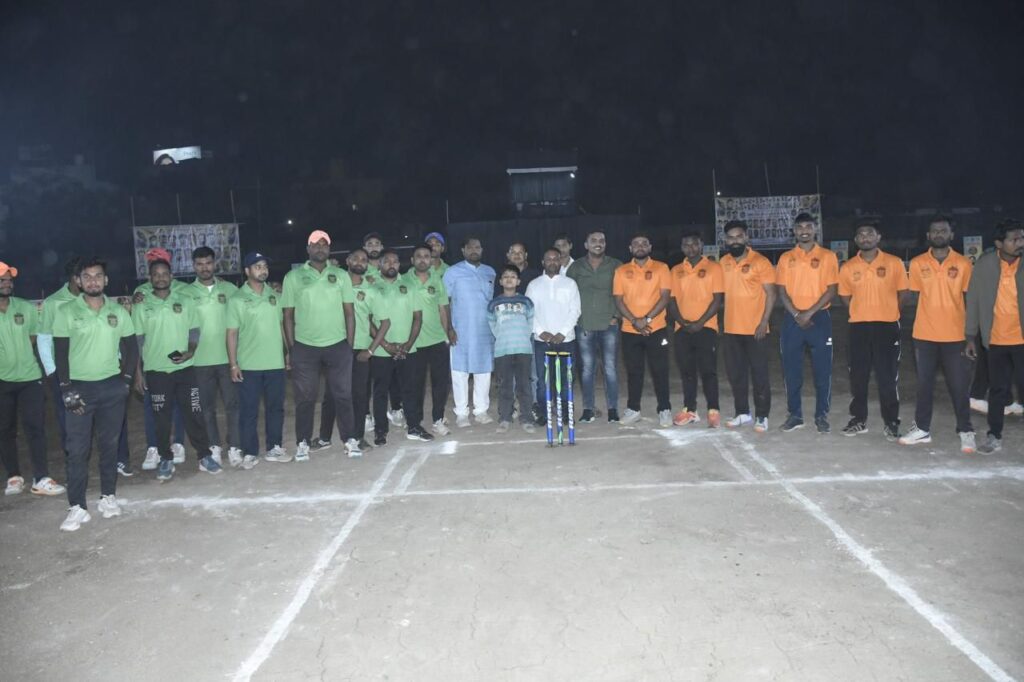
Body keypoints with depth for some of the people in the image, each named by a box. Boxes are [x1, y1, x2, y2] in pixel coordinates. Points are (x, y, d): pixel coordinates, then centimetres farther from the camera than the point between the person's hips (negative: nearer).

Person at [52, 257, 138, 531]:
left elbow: (130, 348, 10)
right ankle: (77, 507, 5)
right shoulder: (66, 312, -2)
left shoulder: (118, 312, 4)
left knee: (109, 444, 10)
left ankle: (108, 496, 22)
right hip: (79, 387, -2)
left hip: (112, 386, 2)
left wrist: (126, 379, 0)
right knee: (77, 449, -1)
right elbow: (60, 353, -3)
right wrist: (66, 388, -9)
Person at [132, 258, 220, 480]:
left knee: (194, 413, 2)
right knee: (162, 418, 7)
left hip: (184, 368, 1)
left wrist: (190, 352, -11)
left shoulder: (185, 302, 4)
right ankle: (166, 460, 19)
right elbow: (137, 341, 3)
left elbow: (194, 331, 7)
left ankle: (205, 456, 12)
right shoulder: (141, 306, 2)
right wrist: (138, 372, 1)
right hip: (156, 371, 0)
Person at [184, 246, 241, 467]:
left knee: (232, 404, 2)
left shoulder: (230, 289, 4)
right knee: (207, 407, 9)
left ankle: (234, 447, 10)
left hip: (227, 357, 0)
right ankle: (214, 447, 20)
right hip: (201, 360, 0)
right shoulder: (186, 293, 2)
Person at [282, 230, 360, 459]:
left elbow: (349, 312, 5)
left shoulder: (341, 275, 5)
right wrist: (291, 348, -1)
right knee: (305, 397, 8)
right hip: (304, 347, -1)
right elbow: (288, 315, 3)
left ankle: (349, 439, 15)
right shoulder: (293, 277, 2)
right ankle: (303, 443, 18)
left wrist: (349, 345, 1)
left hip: (338, 345, 1)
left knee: (343, 394, 6)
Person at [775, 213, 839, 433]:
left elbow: (832, 289, -4)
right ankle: (794, 414, 14)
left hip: (819, 318, -2)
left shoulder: (827, 256, 2)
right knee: (791, 369, 4)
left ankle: (822, 416, 11)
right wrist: (797, 314, -10)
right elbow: (781, 291, 3)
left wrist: (809, 313, -13)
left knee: (822, 369, 1)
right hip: (792, 319, 2)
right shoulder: (786, 258, 8)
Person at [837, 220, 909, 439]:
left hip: (887, 326, -2)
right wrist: (863, 310, 6)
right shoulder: (848, 267, 3)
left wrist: (885, 311, 5)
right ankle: (859, 419, 19)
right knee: (857, 376, 7)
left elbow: (902, 293, 5)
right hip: (858, 326, 2)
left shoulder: (894, 263, -2)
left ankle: (891, 422, 12)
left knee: (887, 377, 1)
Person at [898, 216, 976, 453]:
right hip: (924, 335, 1)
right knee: (924, 384, 10)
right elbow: (916, 297, 7)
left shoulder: (963, 264, 0)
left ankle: (966, 431, 16)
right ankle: (922, 428, 20)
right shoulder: (917, 263, 1)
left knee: (959, 385, 4)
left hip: (955, 336, -1)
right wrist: (918, 328, 5)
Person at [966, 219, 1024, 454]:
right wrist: (971, 336, 2)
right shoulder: (984, 264, -4)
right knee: (998, 391, 11)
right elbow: (973, 301, 1)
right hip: (996, 341, 1)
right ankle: (994, 437, 22)